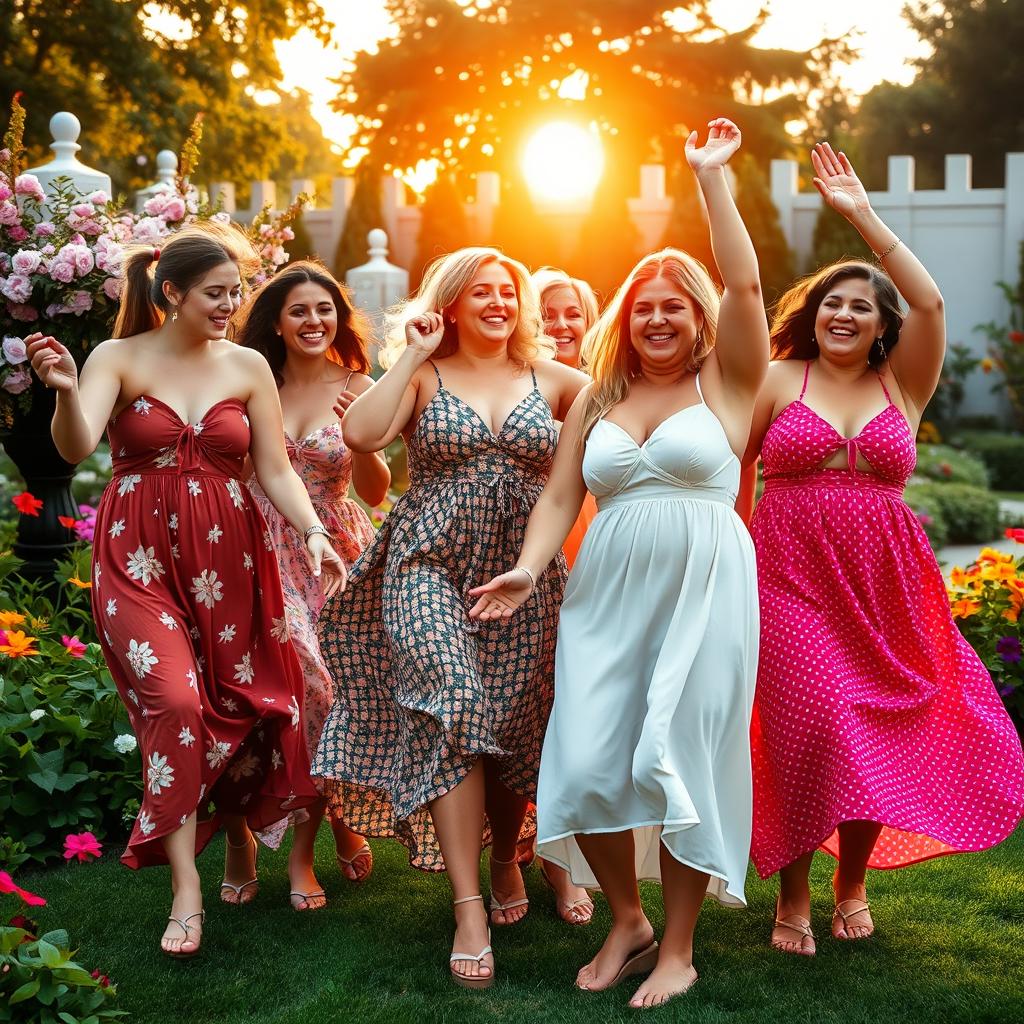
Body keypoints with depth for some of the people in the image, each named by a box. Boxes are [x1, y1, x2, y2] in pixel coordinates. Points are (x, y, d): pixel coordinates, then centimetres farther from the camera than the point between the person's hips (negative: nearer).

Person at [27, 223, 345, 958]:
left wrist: (314, 532, -14)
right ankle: (186, 889, -12)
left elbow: (276, 470, 2)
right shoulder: (119, 359, -2)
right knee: (175, 702, -18)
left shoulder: (248, 367, 4)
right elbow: (76, 448, -17)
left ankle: (240, 831, 36)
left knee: (239, 703, 5)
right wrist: (65, 391, -37)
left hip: (228, 557, 3)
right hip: (140, 557, -2)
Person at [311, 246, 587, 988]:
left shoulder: (550, 381, 11)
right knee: (452, 713, -17)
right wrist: (412, 354, -8)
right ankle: (469, 910, -15)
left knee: (515, 726, 7)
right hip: (432, 565, -2)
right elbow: (361, 433, -11)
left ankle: (506, 861, 35)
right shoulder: (424, 377, 5)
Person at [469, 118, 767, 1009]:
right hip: (608, 593, 4)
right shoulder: (597, 398, 15)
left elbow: (744, 283, -8)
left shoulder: (724, 383, 5)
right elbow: (561, 494, 10)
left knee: (679, 759, -4)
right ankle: (627, 920, 18)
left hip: (704, 591, -3)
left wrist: (712, 175, -5)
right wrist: (530, 567, -7)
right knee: (590, 760, -3)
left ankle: (678, 950, 9)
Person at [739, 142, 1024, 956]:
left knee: (882, 731, 5)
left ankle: (852, 883, 25)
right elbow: (731, 469, 7)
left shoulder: (903, 385, 7)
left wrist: (863, 216, -8)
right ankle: (792, 898, 7)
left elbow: (930, 302, -8)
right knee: (808, 728, -9)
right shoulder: (779, 380, 4)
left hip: (881, 584, 3)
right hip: (790, 577, -2)